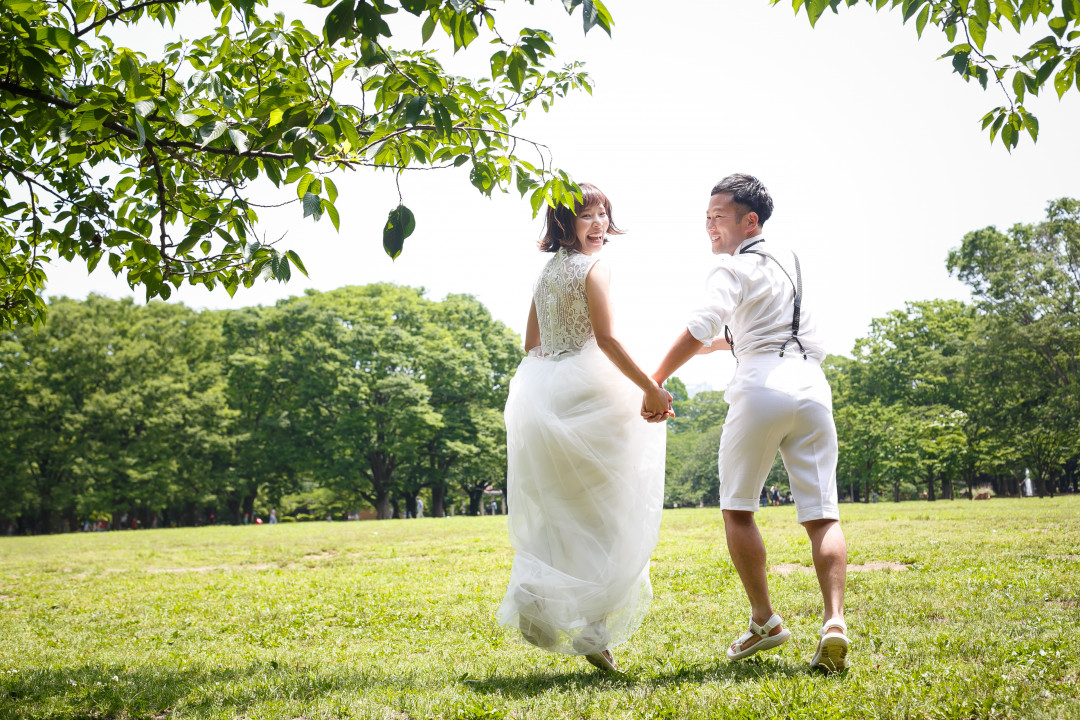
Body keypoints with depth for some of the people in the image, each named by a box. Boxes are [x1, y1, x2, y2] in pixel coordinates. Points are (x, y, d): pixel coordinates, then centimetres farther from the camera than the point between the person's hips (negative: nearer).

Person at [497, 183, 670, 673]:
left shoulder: (546, 270, 15)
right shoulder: (594, 268, -8)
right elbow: (607, 340, -16)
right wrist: (650, 389, -13)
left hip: (541, 393, 7)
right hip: (587, 392, -7)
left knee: (556, 511, 17)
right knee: (608, 513, 2)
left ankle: (531, 594, -1)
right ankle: (594, 629, 2)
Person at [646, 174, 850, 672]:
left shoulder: (732, 268, -1)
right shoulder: (788, 261, 23)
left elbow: (702, 326, -17)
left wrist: (656, 380, -15)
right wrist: (716, 343, 33)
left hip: (761, 385, -6)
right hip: (811, 385, 6)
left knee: (737, 509, 11)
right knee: (822, 516, 2)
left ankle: (764, 621, 11)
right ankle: (834, 621, -15)